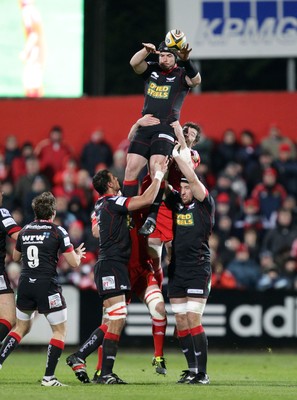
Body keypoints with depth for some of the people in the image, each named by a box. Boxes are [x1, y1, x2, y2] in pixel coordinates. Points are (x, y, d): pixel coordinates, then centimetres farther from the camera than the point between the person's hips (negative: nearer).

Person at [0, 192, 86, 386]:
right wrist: (78, 254, 15)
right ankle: (49, 377, -2)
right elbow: (74, 263, -7)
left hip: (25, 285, 5)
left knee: (21, 328, 23)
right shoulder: (58, 231, -6)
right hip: (47, 286, -5)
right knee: (60, 330, 6)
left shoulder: (25, 230, 9)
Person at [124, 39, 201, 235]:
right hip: (145, 127, 5)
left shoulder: (181, 75, 3)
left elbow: (196, 80, -17)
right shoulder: (151, 70, 15)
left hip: (166, 128, -5)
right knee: (132, 167, -6)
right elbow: (134, 63, -2)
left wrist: (186, 60, -33)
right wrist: (147, 50, -20)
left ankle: (152, 217, -19)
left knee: (156, 167, -20)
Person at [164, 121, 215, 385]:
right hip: (177, 270, 6)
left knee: (193, 320, -12)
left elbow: (193, 178, -18)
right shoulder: (176, 202, 10)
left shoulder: (205, 204, -4)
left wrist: (179, 156, -12)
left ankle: (202, 373, -10)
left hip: (198, 269, -6)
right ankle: (192, 369, 13)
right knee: (180, 322, 6)